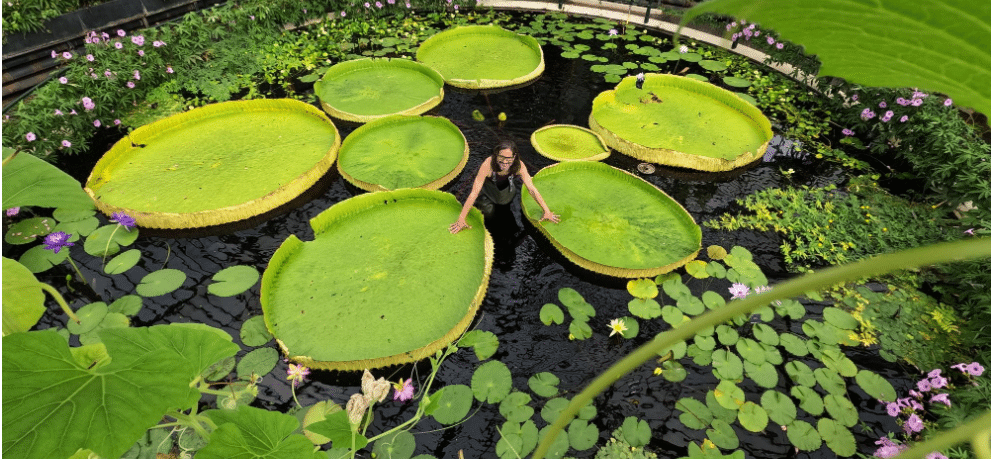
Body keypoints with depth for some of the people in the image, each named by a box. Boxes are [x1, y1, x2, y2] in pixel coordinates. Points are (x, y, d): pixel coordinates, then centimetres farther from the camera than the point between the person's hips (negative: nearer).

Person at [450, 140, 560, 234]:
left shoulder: (519, 166, -32)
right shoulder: (487, 165, -41)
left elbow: (532, 189, -24)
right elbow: (474, 193, -40)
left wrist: (546, 211, -24)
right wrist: (461, 219, -40)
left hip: (506, 188, 4)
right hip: (487, 187, -4)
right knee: (488, 211, -12)